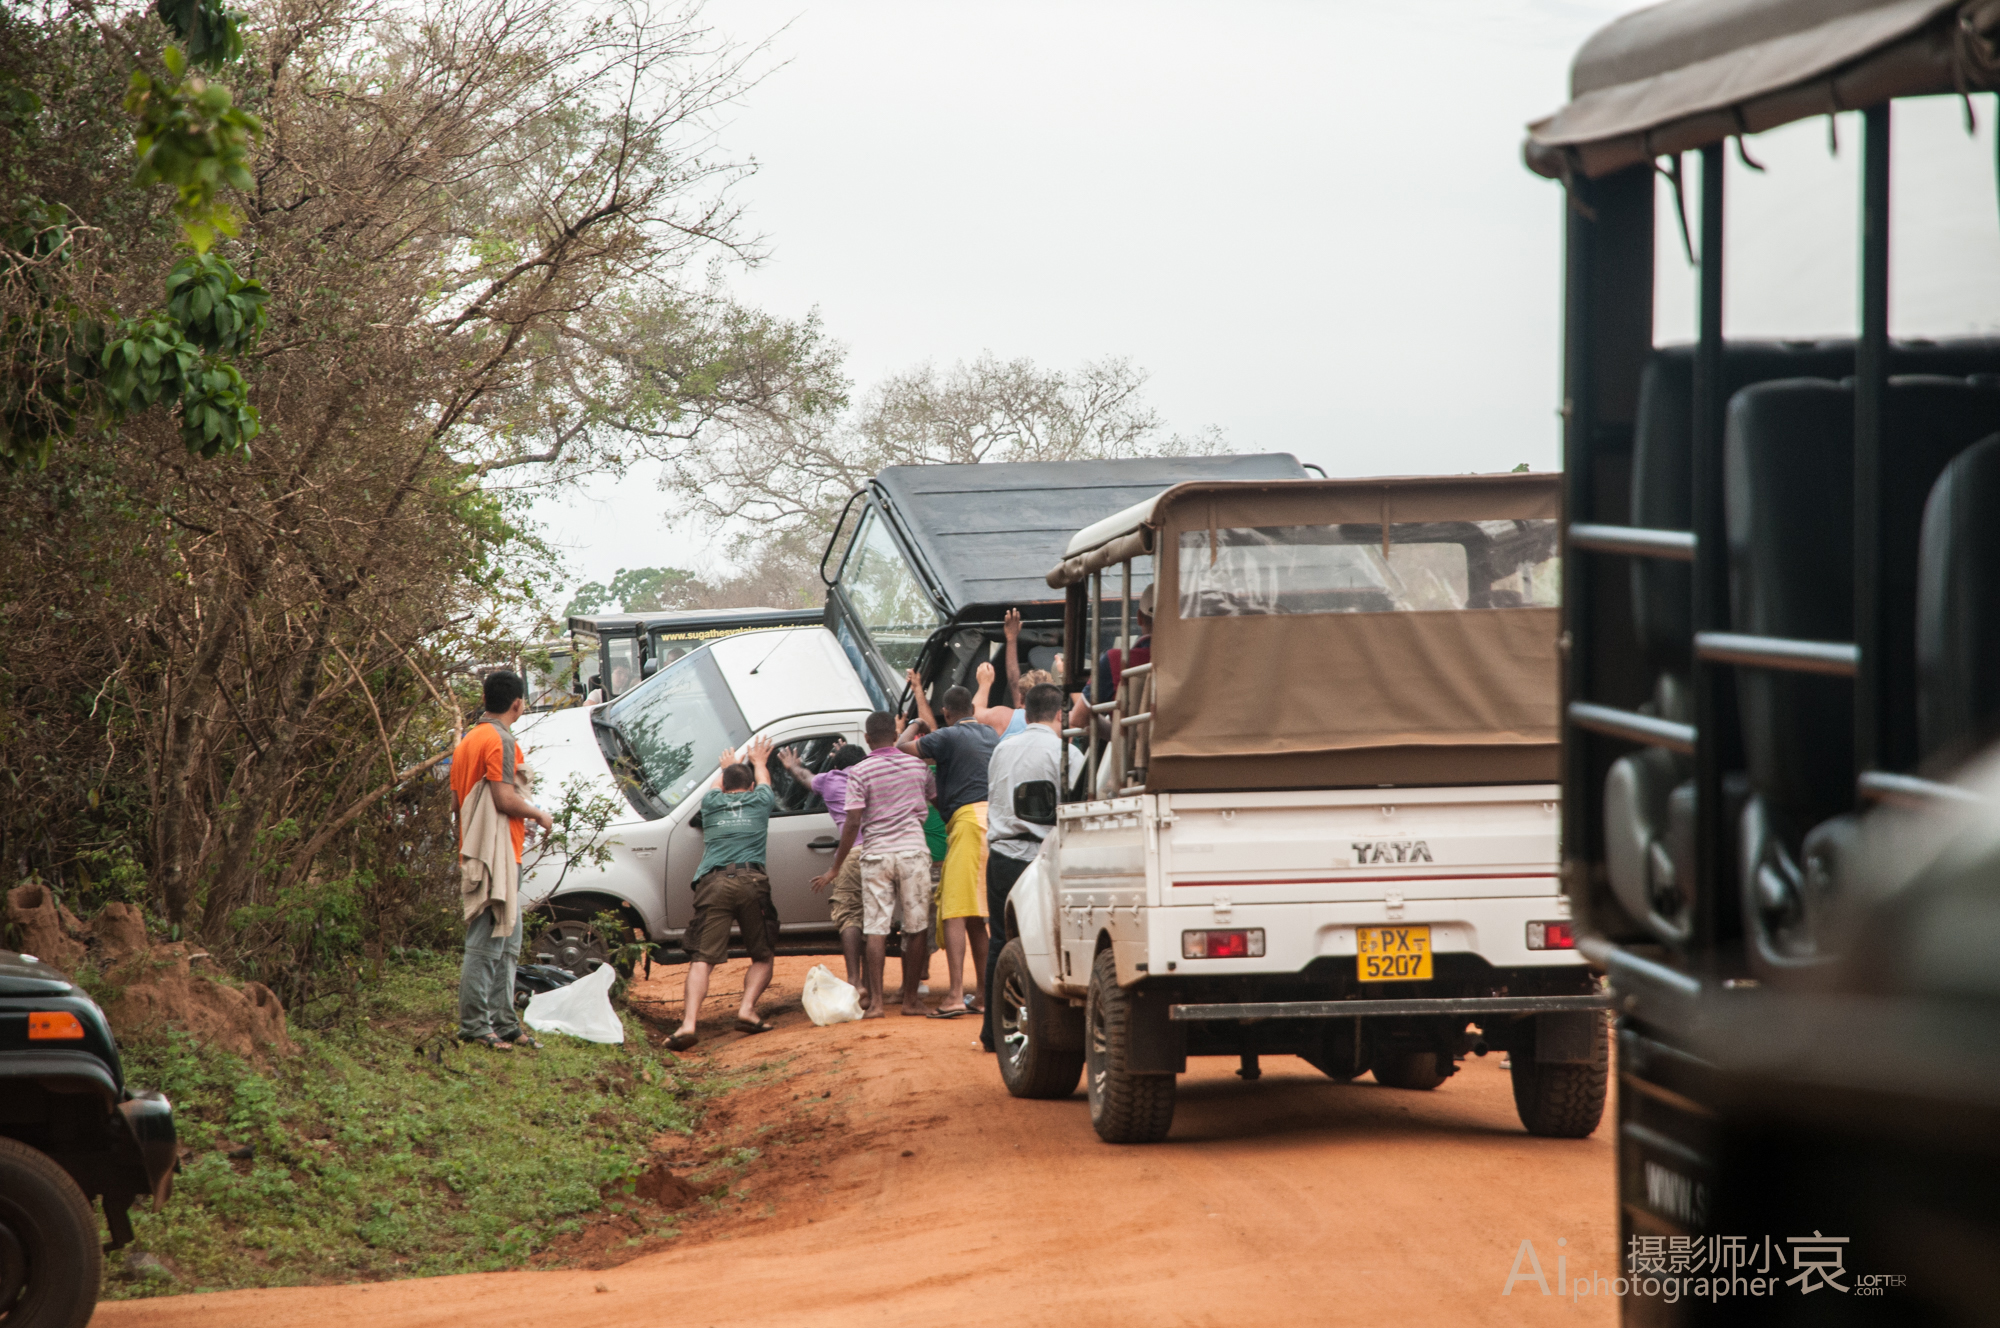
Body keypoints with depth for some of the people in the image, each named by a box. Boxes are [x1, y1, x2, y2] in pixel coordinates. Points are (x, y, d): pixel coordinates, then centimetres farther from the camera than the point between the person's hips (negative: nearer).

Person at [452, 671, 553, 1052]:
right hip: (497, 855, -10)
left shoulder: (469, 739, 18)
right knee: (487, 944, -9)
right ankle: (474, 1024, -9)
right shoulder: (500, 740, -11)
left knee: (507, 945, 13)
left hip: (476, 853, 10)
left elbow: (458, 805, 20)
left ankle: (503, 1024, 15)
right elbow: (505, 798, -19)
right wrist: (539, 815, -2)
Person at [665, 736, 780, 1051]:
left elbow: (716, 785, 48)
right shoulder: (759, 801, 20)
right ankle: (747, 1009, -9)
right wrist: (759, 761, 67)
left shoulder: (712, 803, 22)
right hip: (751, 882, -1)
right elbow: (763, 781, 46)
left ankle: (689, 1022, -26)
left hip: (712, 883, 1)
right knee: (763, 956, 14)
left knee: (702, 959, -8)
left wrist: (727, 766, 68)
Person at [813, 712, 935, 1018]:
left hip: (876, 854, -2)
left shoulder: (860, 772, -5)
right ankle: (911, 998, 11)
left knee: (875, 929, 0)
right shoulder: (917, 766, 6)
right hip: (913, 851, 2)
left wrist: (835, 868, -2)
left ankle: (875, 1001, -6)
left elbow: (853, 823, -8)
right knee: (915, 928, 8)